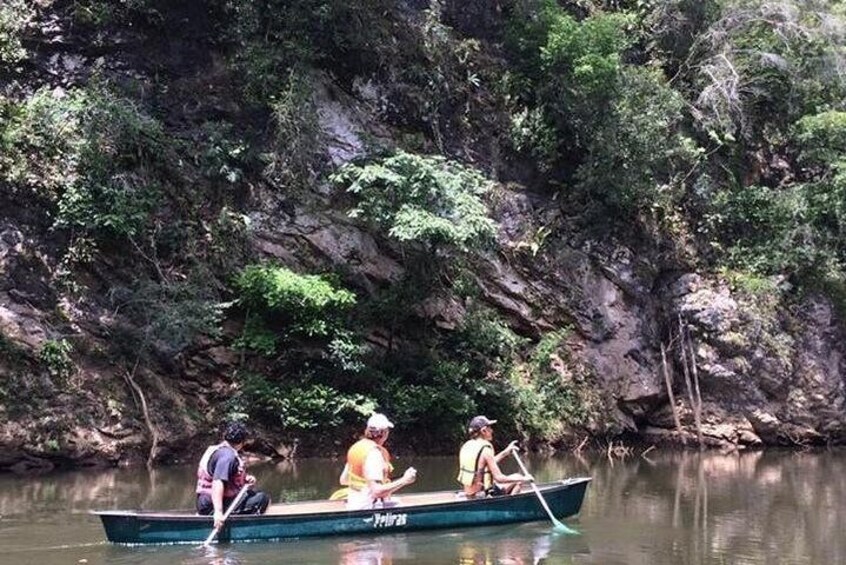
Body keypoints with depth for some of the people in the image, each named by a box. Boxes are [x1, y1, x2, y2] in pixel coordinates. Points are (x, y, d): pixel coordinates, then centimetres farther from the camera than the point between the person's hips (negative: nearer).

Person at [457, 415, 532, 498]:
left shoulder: (466, 446, 5)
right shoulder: (485, 450, -20)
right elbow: (499, 478, -20)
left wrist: (506, 452, 19)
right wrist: (523, 479, -10)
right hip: (483, 496, -8)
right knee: (517, 479, 6)